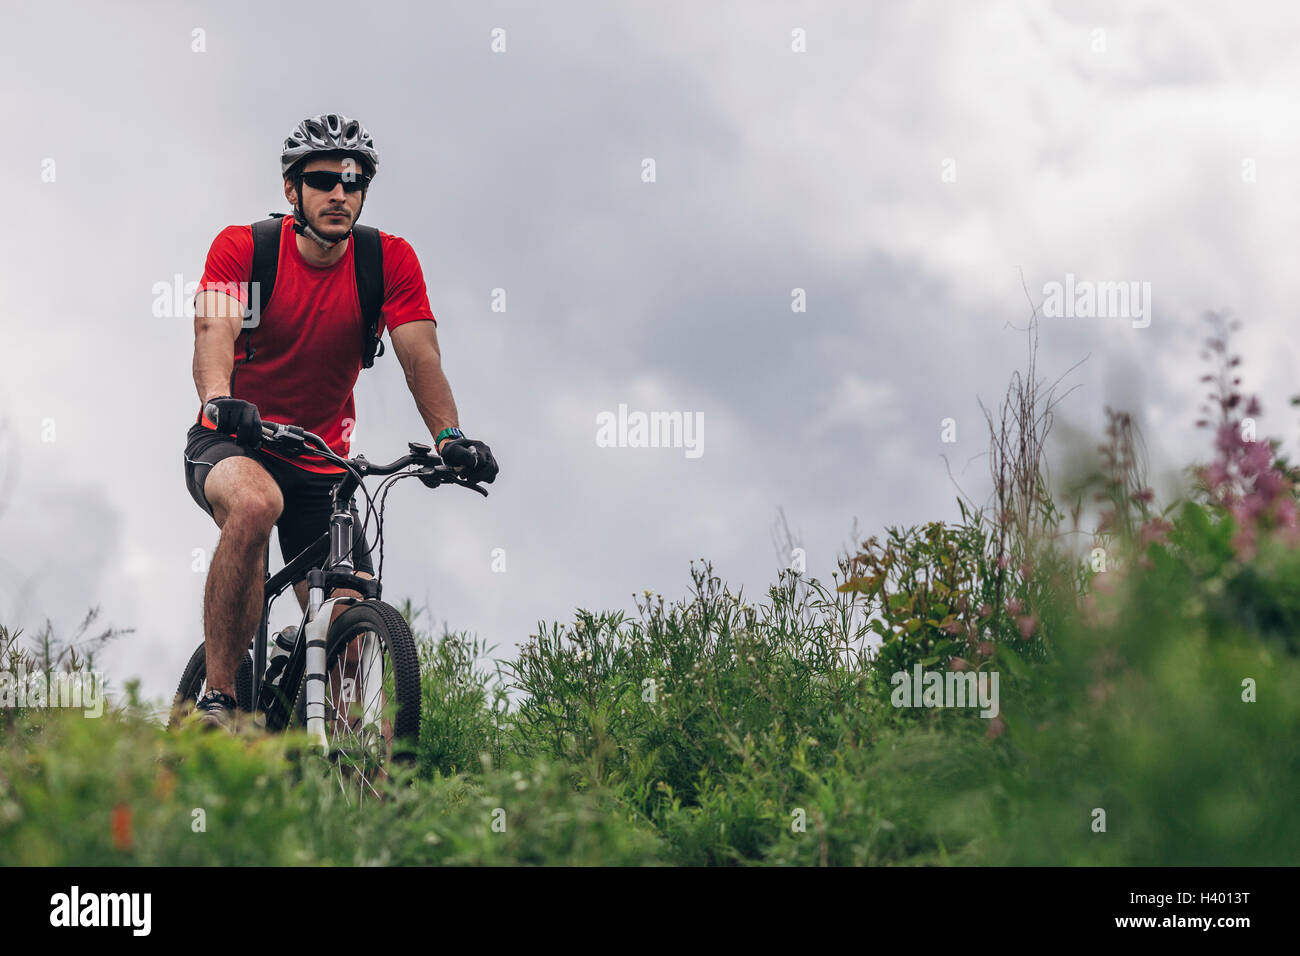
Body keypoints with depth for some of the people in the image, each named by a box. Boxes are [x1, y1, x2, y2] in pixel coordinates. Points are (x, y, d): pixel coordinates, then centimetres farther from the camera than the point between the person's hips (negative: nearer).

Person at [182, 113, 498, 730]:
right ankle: (217, 700, -31)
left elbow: (421, 355, -16)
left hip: (322, 466, 3)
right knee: (257, 503, -38)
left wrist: (449, 435, -35)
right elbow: (215, 333, -27)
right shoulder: (241, 247, -11)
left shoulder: (390, 261, -5)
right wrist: (220, 400, -49)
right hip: (231, 446, -3)